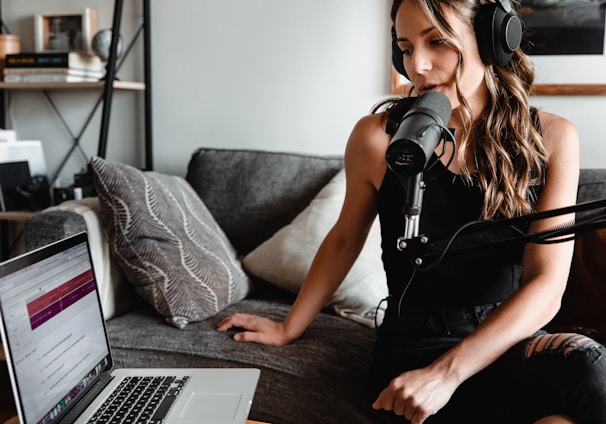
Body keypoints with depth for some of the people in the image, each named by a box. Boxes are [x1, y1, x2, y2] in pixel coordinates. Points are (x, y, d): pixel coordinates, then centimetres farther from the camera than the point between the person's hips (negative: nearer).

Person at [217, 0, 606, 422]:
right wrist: (289, 328, 18)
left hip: (514, 338, 3)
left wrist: (446, 372, -21)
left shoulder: (551, 138, -3)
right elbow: (345, 239, 10)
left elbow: (546, 285, -10)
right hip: (417, 345, -3)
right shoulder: (378, 136, -6)